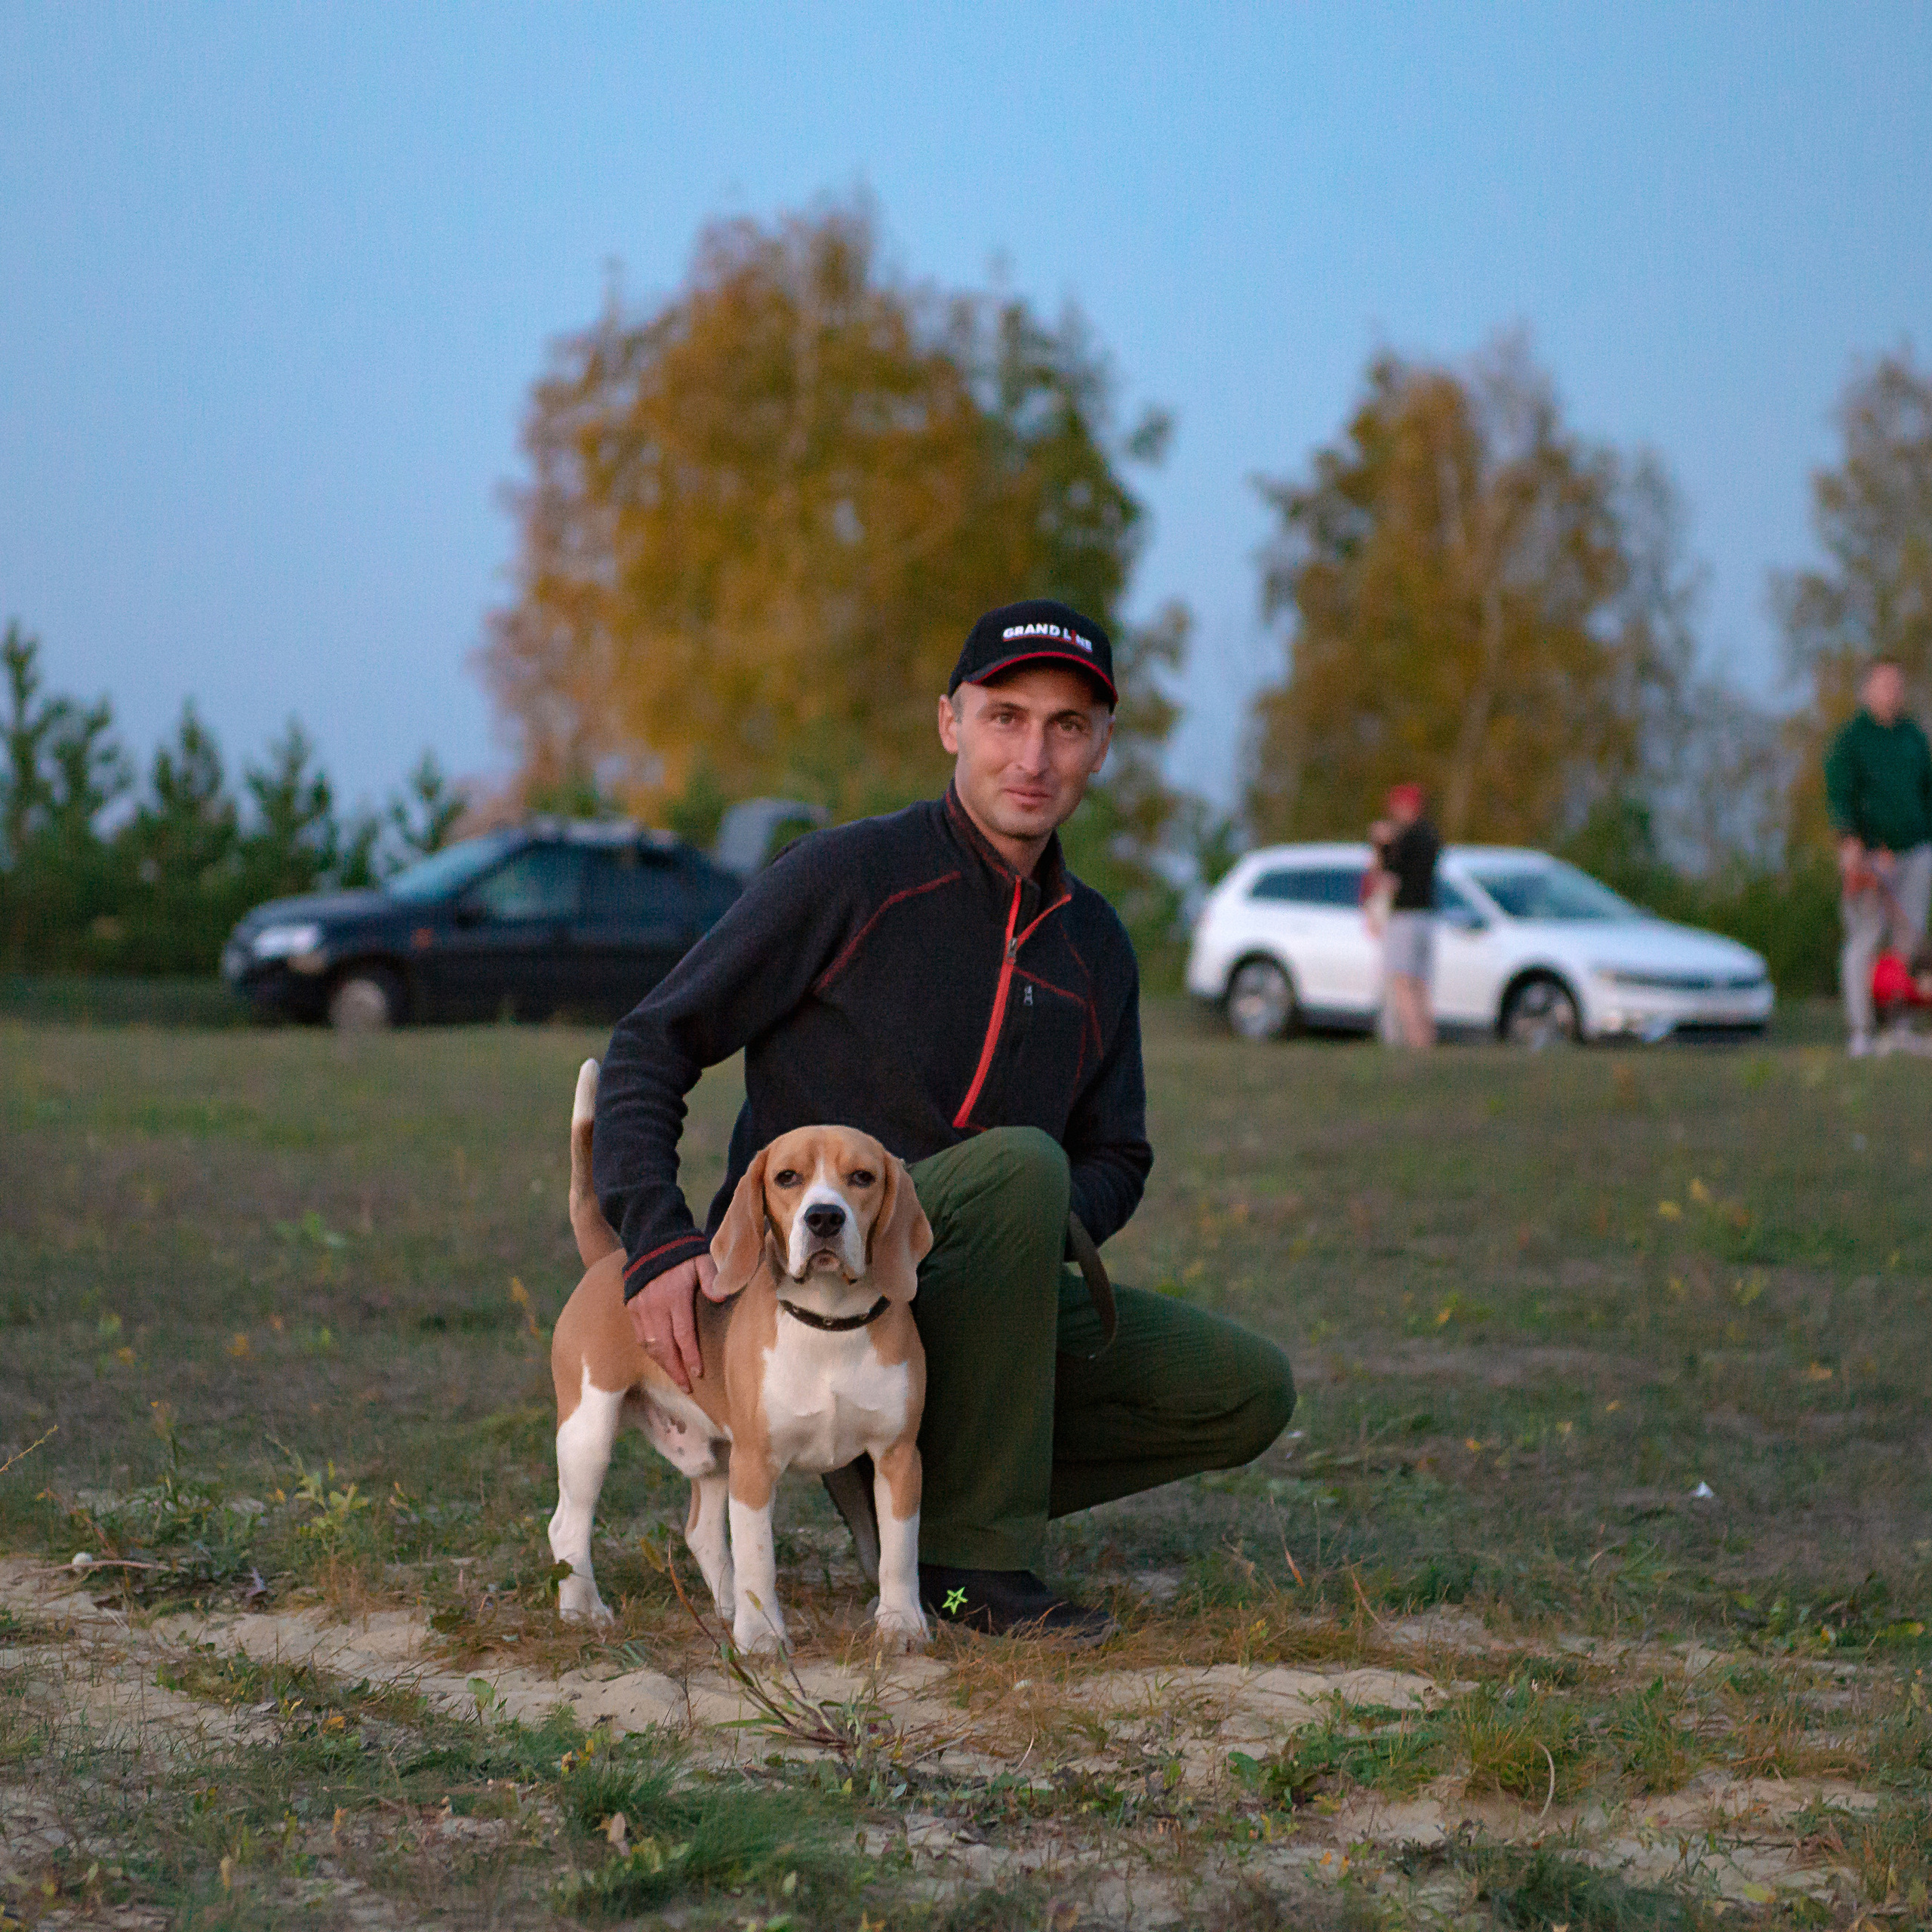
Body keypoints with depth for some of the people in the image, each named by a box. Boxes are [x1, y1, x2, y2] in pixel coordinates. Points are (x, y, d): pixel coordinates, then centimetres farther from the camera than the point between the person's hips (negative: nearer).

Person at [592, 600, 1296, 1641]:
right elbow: (652, 1047, -10)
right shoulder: (847, 876, -10)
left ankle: (911, 1481, 6)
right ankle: (974, 1555, -23)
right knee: (1017, 1163, -34)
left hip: (956, 1305, 7)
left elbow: (1115, 1159, 16)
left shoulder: (1095, 946, 9)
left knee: (1249, 1394, -4)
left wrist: (1048, 1230, -9)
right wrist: (657, 1240, -25)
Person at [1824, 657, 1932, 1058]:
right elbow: (1838, 794, -10)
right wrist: (1850, 842, -24)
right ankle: (1860, 1032, -1)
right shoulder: (1850, 738, -2)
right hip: (1869, 854, -4)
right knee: (1865, 939, -5)